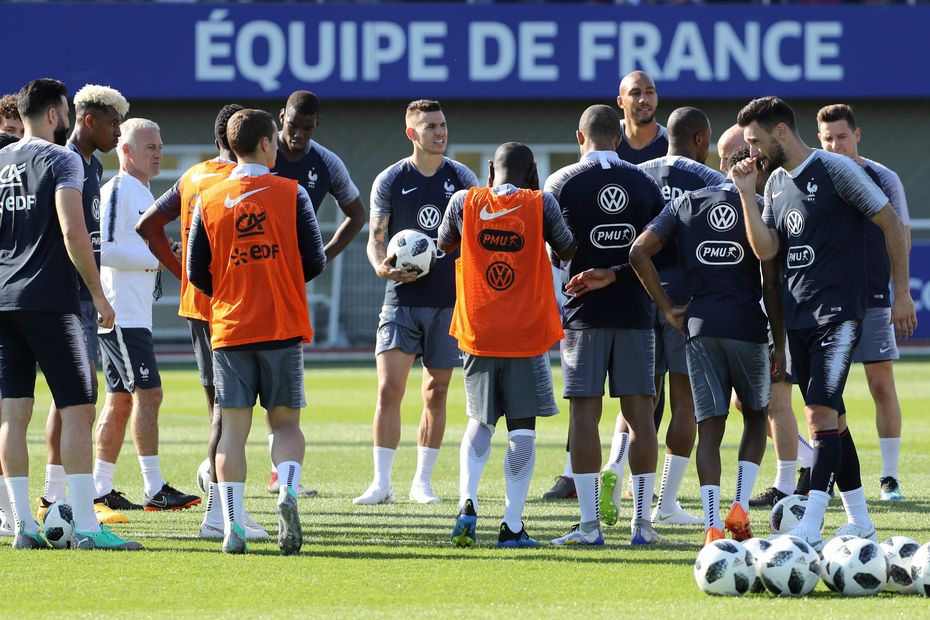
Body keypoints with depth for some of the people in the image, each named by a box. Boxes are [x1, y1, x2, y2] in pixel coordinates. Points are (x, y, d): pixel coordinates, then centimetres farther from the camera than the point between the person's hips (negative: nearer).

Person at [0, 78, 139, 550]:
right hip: (49, 300, -6)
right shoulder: (61, 160, -7)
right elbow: (73, 232, -16)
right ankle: (85, 526, -9)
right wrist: (98, 295, -10)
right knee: (77, 411, -4)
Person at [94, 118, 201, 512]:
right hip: (121, 314, -10)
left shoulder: (143, 194, 20)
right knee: (148, 393, -12)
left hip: (136, 313, 10)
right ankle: (154, 489, -13)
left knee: (120, 400, 10)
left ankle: (101, 488, 14)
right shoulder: (117, 191, -12)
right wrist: (154, 258, -16)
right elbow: (105, 250, -20)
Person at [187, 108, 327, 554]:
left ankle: (232, 527, -3)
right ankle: (288, 493, -17)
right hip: (283, 328, -1)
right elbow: (314, 262, -3)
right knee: (285, 421, 10)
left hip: (229, 329, 1)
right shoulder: (291, 194, -3)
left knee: (234, 427, 4)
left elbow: (197, 274, 4)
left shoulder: (209, 201, 2)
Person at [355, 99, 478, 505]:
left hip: (449, 300, 1)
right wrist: (381, 266, -17)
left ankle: (422, 482, 15)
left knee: (436, 394, 5)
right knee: (388, 388, -10)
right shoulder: (390, 180, 2)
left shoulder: (461, 178, 4)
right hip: (402, 300, -1)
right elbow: (375, 238, 4)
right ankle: (381, 482, -6)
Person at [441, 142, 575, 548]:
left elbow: (445, 244, 18)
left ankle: (467, 501, -3)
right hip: (527, 333, -2)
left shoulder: (464, 202, -1)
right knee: (522, 429, 3)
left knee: (480, 421, 17)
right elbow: (568, 252, 8)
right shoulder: (540, 204, -5)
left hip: (478, 335, 2)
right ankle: (512, 525, -1)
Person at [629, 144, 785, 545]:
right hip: (748, 328, -1)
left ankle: (712, 524, -11)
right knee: (755, 416, 19)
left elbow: (639, 252, -3)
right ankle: (740, 506, 5)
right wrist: (780, 344, 3)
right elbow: (771, 285, -4)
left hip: (701, 329, 1)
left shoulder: (686, 205, 7)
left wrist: (668, 309, 2)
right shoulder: (761, 209, -1)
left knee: (710, 427, 1)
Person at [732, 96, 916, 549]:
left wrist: (902, 294, -7)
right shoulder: (775, 183, 13)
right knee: (830, 417, 11)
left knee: (821, 413, -16)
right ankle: (859, 521, 18)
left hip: (839, 312, -8)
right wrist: (746, 194, -2)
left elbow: (891, 224, -6)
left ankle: (809, 528, -22)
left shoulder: (835, 169, -9)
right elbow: (765, 250, 5)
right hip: (798, 317, 8)